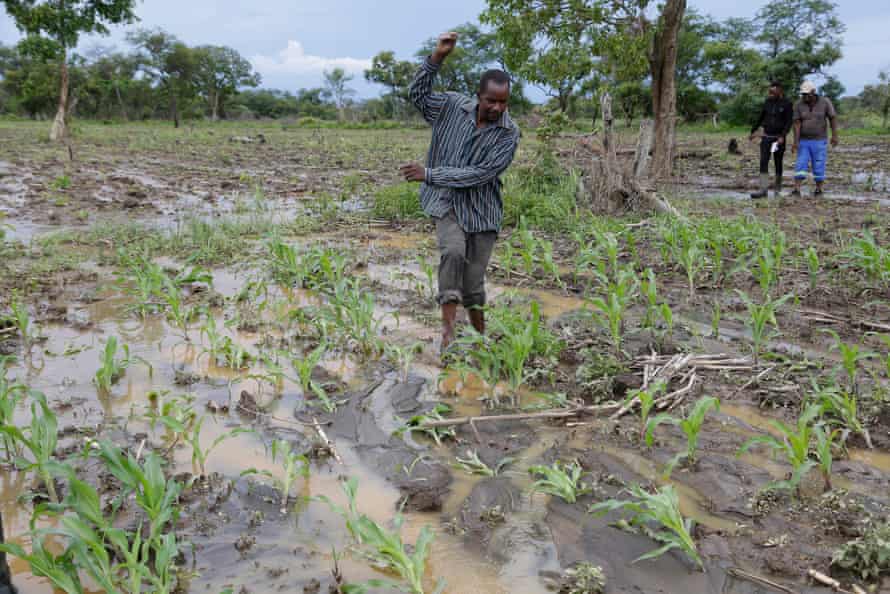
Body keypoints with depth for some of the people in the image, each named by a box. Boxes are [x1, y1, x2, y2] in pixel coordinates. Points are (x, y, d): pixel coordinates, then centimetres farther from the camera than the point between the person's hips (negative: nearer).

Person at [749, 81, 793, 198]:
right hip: (766, 137, 3)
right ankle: (763, 189, -17)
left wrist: (782, 136, -23)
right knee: (763, 162, -11)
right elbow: (760, 118, 15)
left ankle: (777, 187, 26)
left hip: (779, 138, -3)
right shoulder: (767, 102, 5)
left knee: (778, 163, 7)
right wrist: (753, 131, 18)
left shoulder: (787, 104, -7)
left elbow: (789, 122, -12)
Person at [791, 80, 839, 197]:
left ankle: (818, 190, 15)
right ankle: (796, 190, -11)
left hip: (819, 141, -1)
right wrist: (796, 142, -20)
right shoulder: (798, 105, -7)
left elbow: (833, 118, -5)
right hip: (804, 141, 2)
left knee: (818, 167, 1)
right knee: (800, 166, -8)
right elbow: (797, 123, -12)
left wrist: (835, 136, -12)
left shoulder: (825, 102, -10)